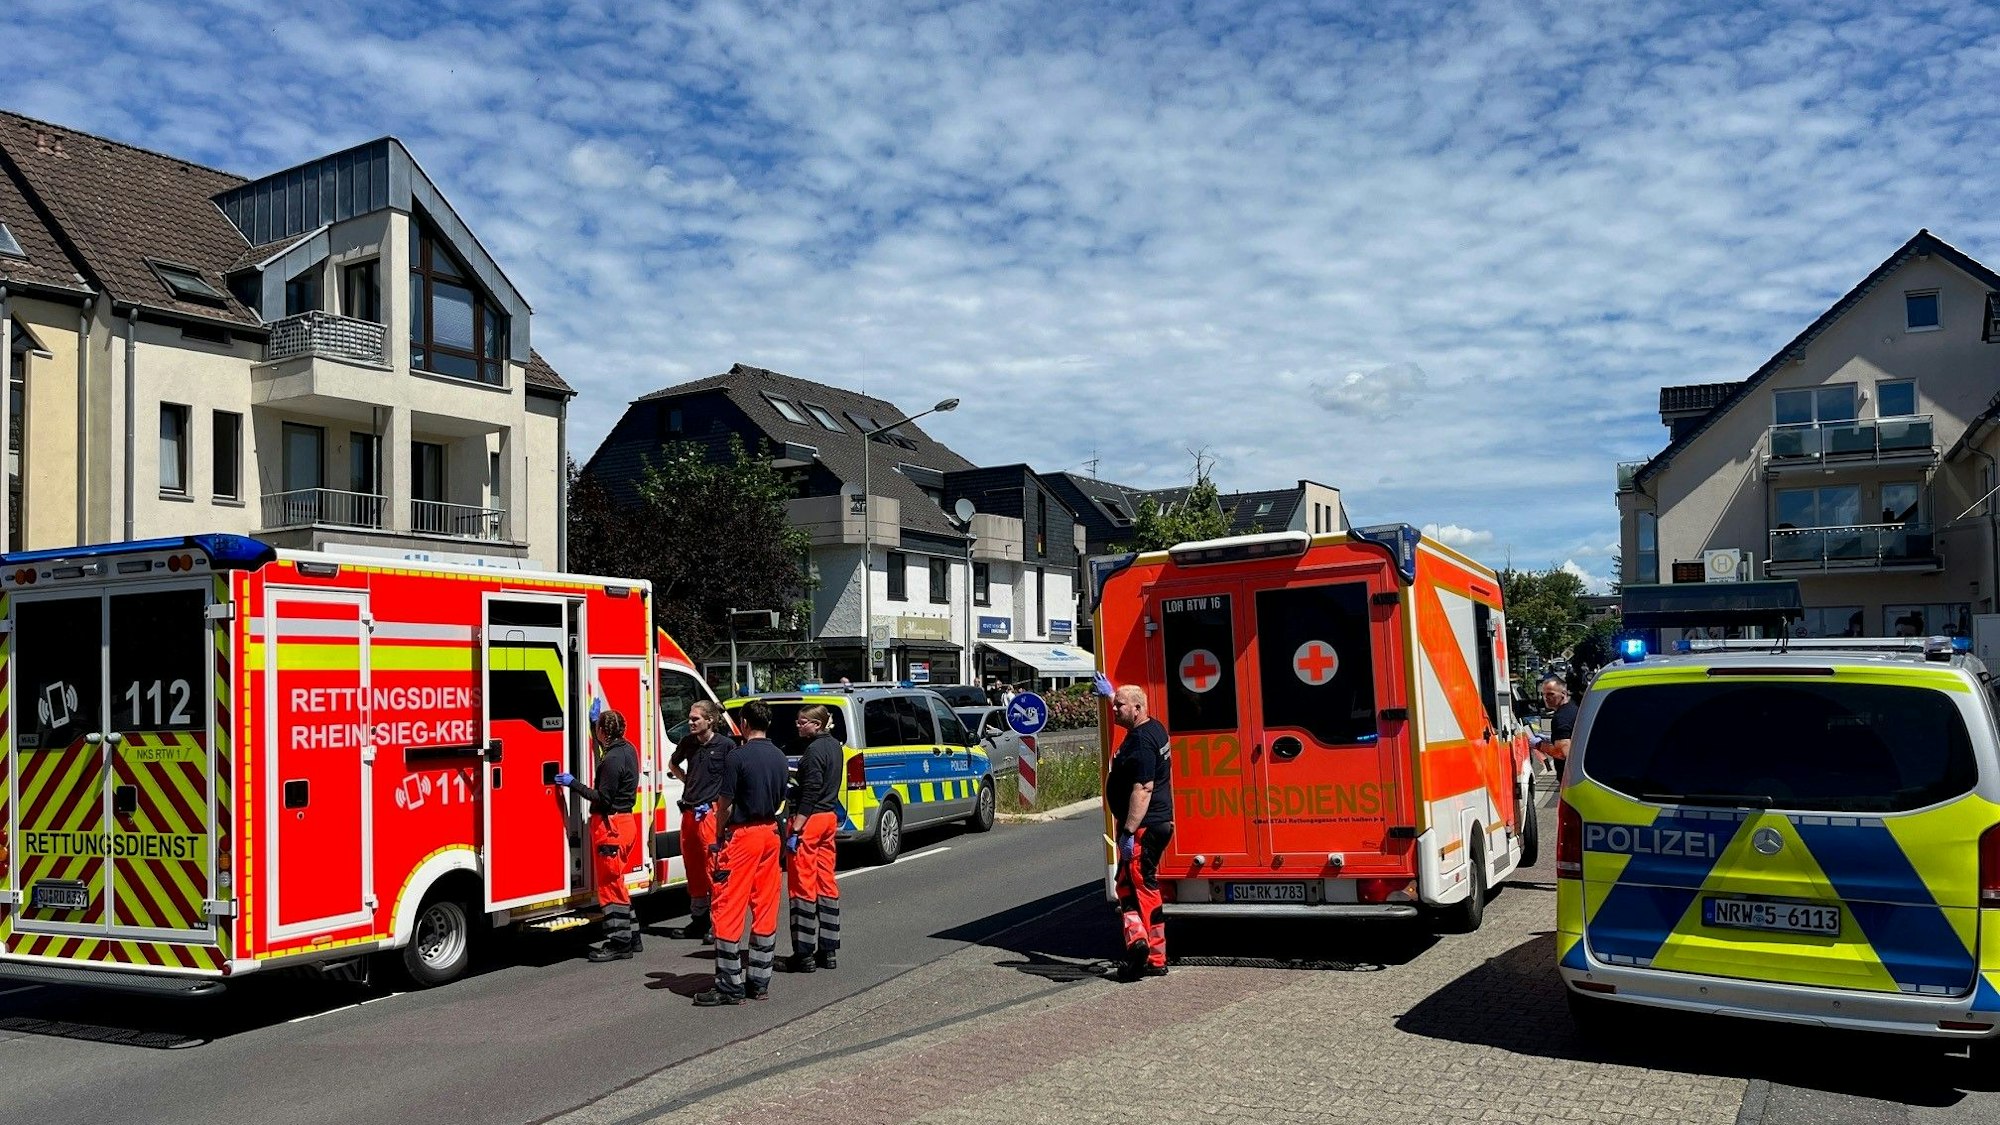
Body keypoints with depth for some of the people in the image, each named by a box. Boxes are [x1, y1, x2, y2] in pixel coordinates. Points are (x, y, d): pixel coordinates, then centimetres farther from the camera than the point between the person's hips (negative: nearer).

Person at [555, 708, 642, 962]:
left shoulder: (612, 759, -20)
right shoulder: (627, 749, 9)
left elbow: (603, 798, -21)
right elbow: (604, 746, 34)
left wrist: (573, 784, -15)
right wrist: (594, 721, 38)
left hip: (611, 825, -10)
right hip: (626, 820, 10)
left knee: (610, 884, -4)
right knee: (616, 882, 17)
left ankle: (618, 943, 0)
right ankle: (630, 936, 21)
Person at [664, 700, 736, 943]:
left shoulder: (726, 745, -8)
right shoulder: (688, 743, 8)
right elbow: (673, 764, 28)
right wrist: (688, 781, 14)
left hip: (712, 811, -6)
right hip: (689, 811, 7)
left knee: (714, 867, -7)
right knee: (692, 867, 13)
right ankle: (698, 920, 24)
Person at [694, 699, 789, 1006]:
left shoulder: (738, 756, -14)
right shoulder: (779, 757, 8)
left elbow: (725, 804, -12)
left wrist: (719, 836, 0)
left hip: (742, 834, -7)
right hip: (770, 833, 7)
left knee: (729, 909, -2)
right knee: (765, 909, 10)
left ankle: (730, 986, -2)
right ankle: (760, 981, 15)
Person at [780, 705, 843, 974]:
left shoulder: (815, 751, -17)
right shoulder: (834, 745, 11)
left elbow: (810, 794, -21)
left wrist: (795, 831, -21)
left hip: (810, 819, -10)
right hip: (830, 817, 10)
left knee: (803, 885, -3)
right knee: (825, 883, 13)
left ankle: (804, 954, 0)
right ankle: (829, 951, 17)